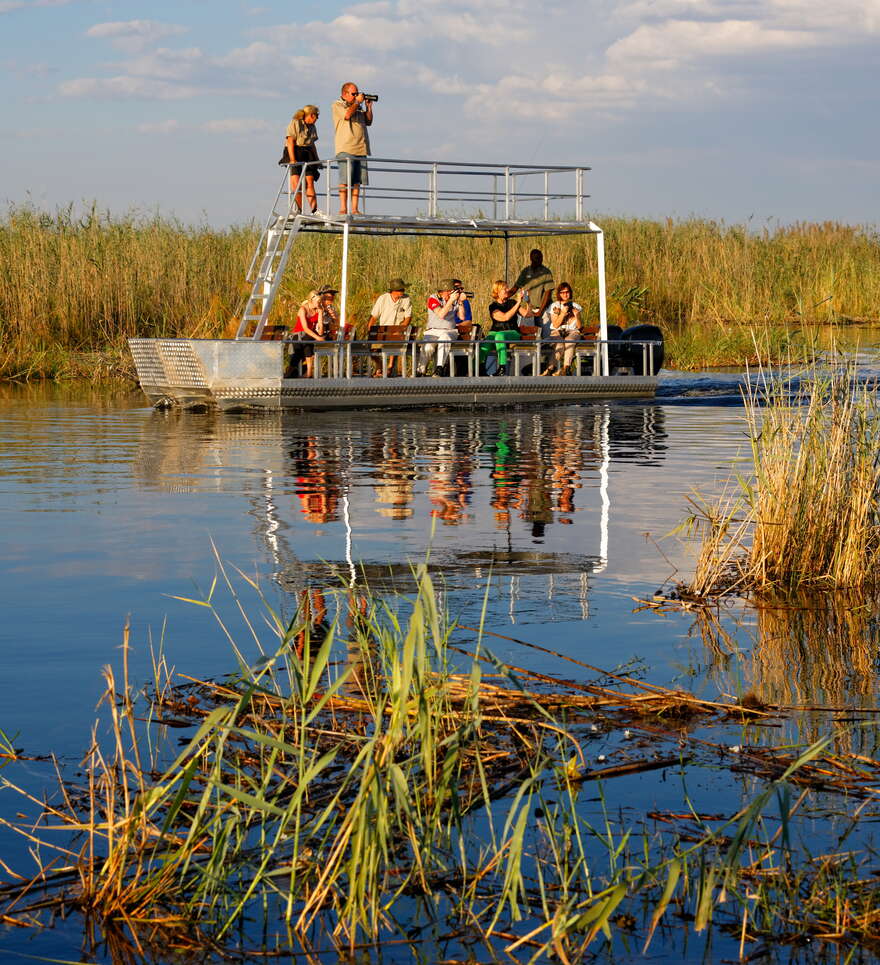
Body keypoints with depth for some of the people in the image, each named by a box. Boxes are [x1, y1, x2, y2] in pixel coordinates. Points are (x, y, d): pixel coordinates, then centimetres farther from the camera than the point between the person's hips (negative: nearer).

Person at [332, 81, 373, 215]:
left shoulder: (359, 107, 22)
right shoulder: (338, 105, 3)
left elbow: (368, 122, 21)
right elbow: (347, 115, -15)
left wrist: (369, 107, 9)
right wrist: (357, 102, -4)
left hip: (360, 149, 6)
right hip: (346, 149, -6)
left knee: (357, 181, 2)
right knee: (345, 180, -10)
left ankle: (354, 209, 2)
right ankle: (343, 208, -10)